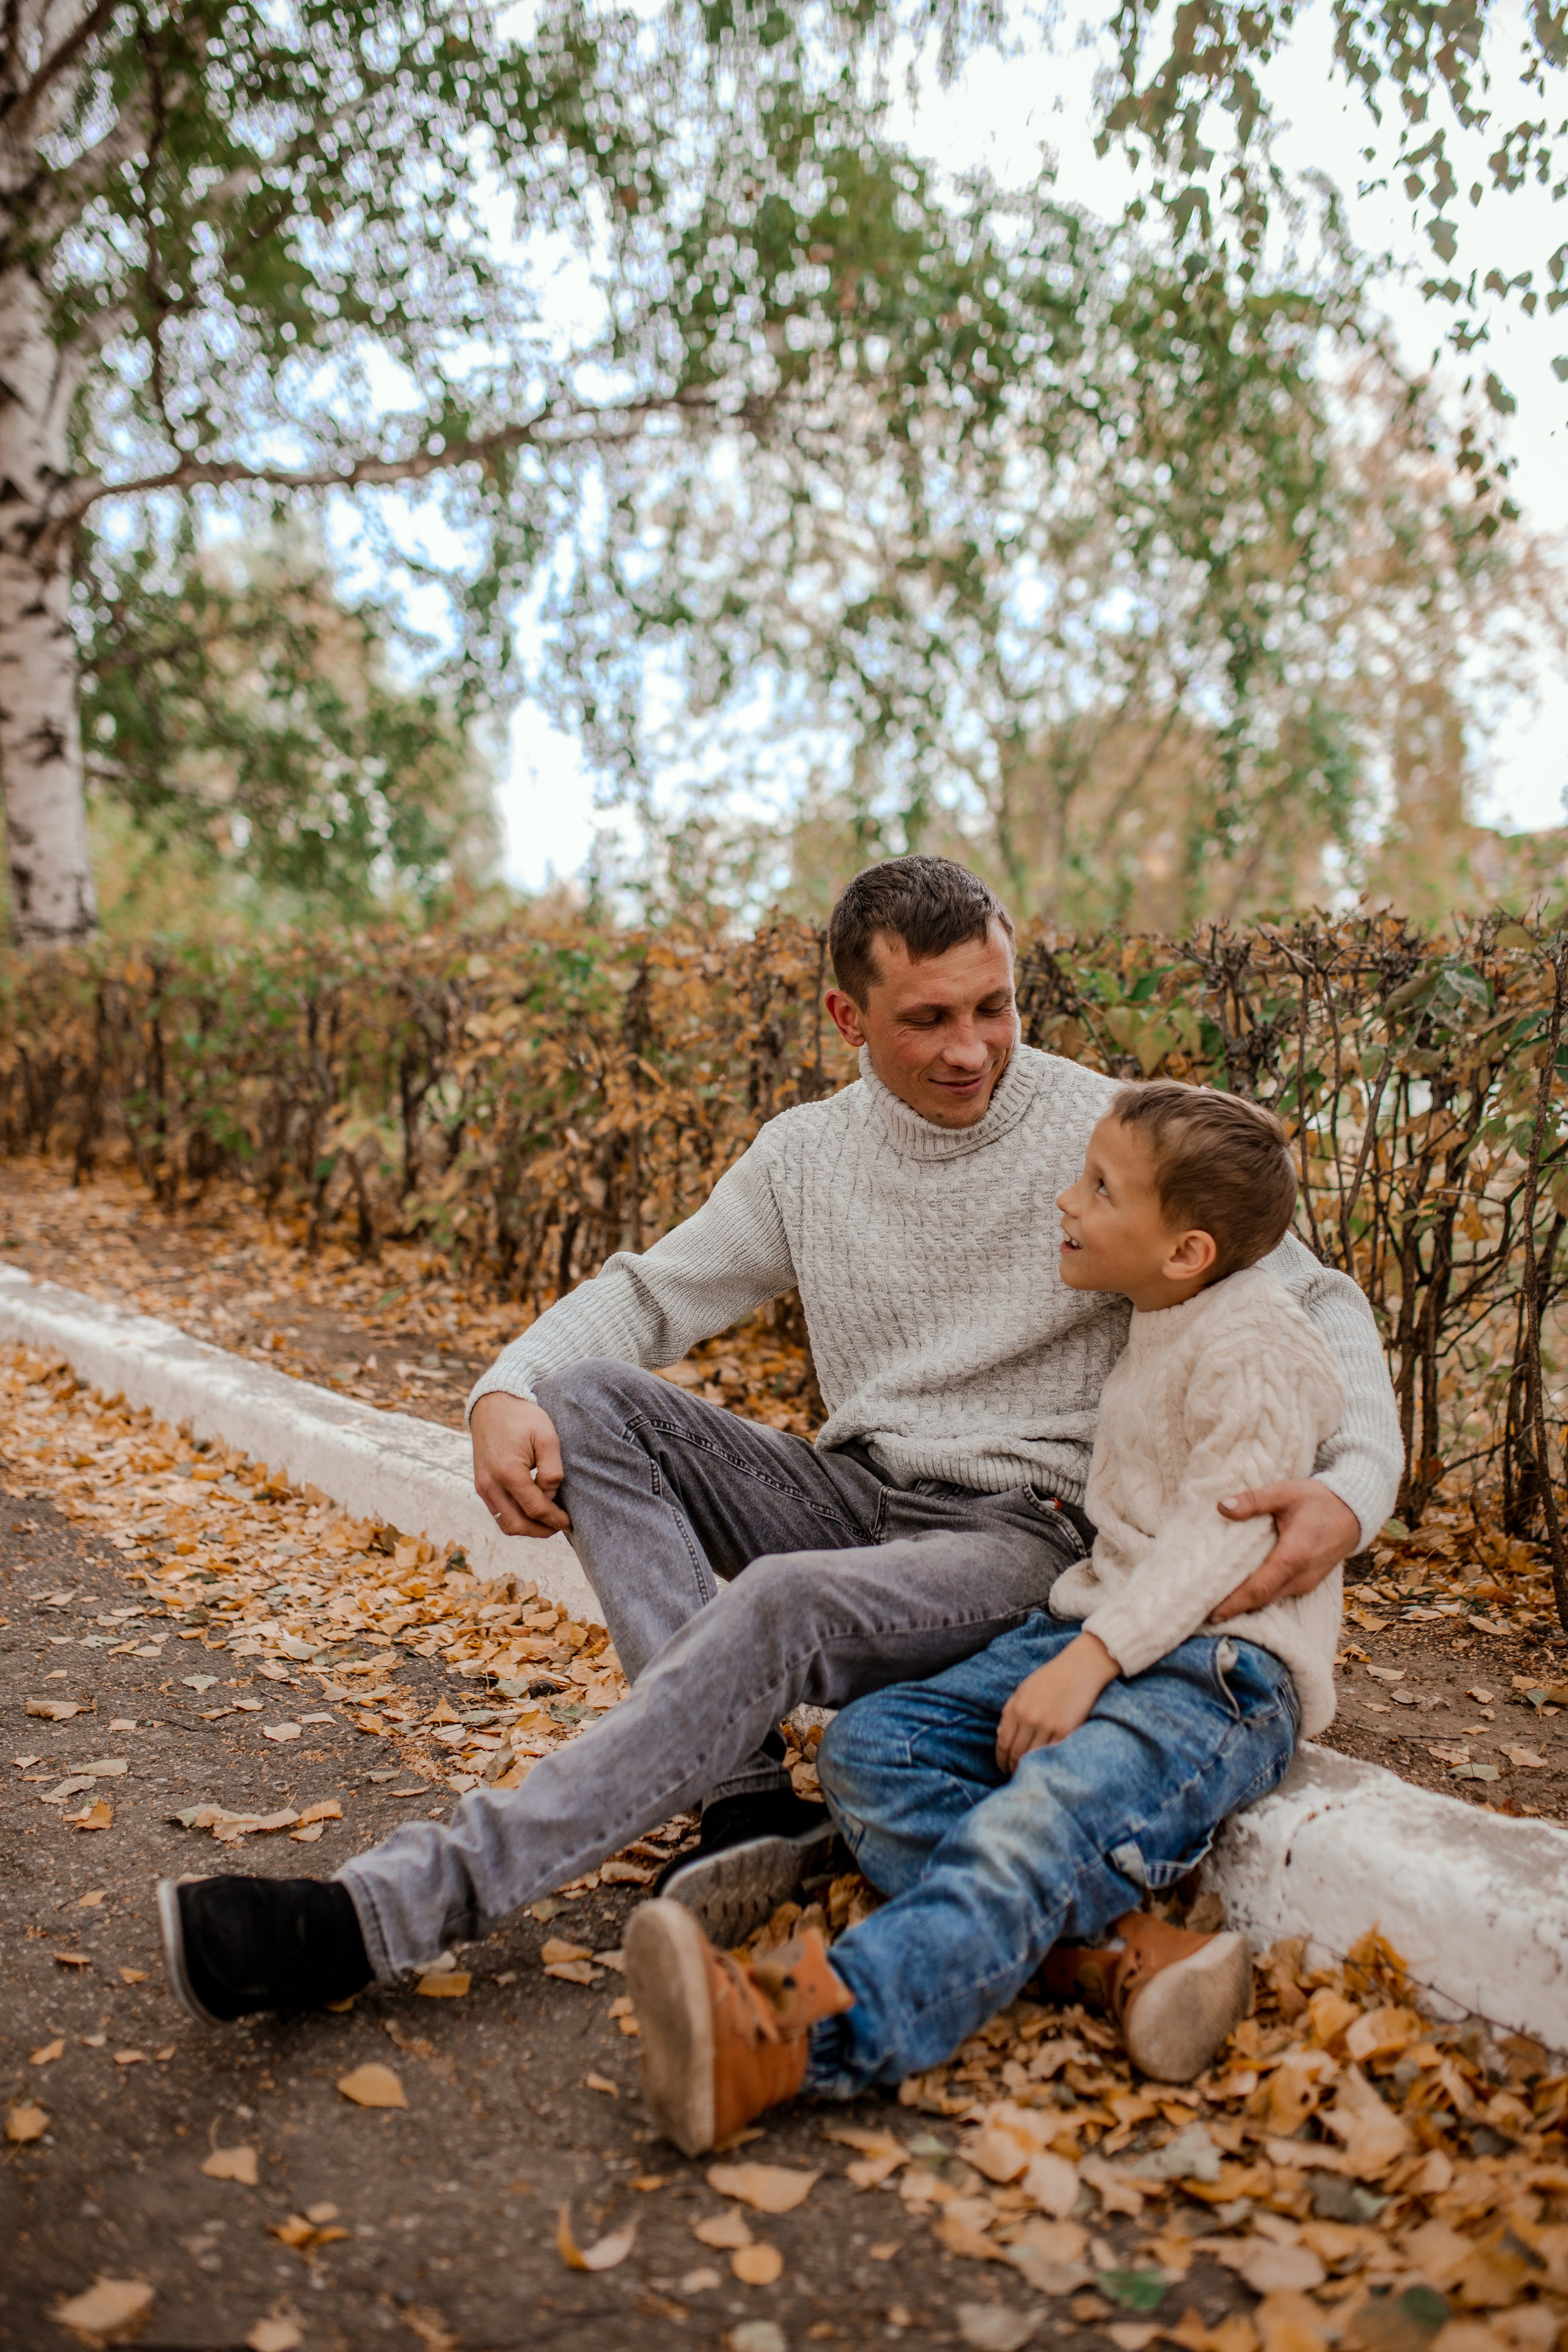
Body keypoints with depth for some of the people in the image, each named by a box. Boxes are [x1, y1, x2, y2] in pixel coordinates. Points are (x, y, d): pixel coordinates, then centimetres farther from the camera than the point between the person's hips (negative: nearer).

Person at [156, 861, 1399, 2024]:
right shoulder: (805, 1153, 6)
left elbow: (1320, 1305, -5)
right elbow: (650, 1291, 7)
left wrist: (1352, 1485, -26)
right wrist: (505, 1389, -14)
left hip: (1024, 1533, -5)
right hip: (855, 1494, 6)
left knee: (785, 1604, -36)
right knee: (587, 1400, -14)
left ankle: (394, 1907, -35)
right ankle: (750, 1793, -23)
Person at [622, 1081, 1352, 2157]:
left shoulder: (1256, 1342, -9)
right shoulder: (1154, 1328, 18)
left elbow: (1224, 1523, -19)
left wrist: (1089, 1660, -28)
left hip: (1220, 1673, -9)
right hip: (1096, 1631, 9)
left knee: (1041, 1821, -35)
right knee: (867, 1747, -11)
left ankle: (793, 2038, -55)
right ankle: (1111, 1947, -30)